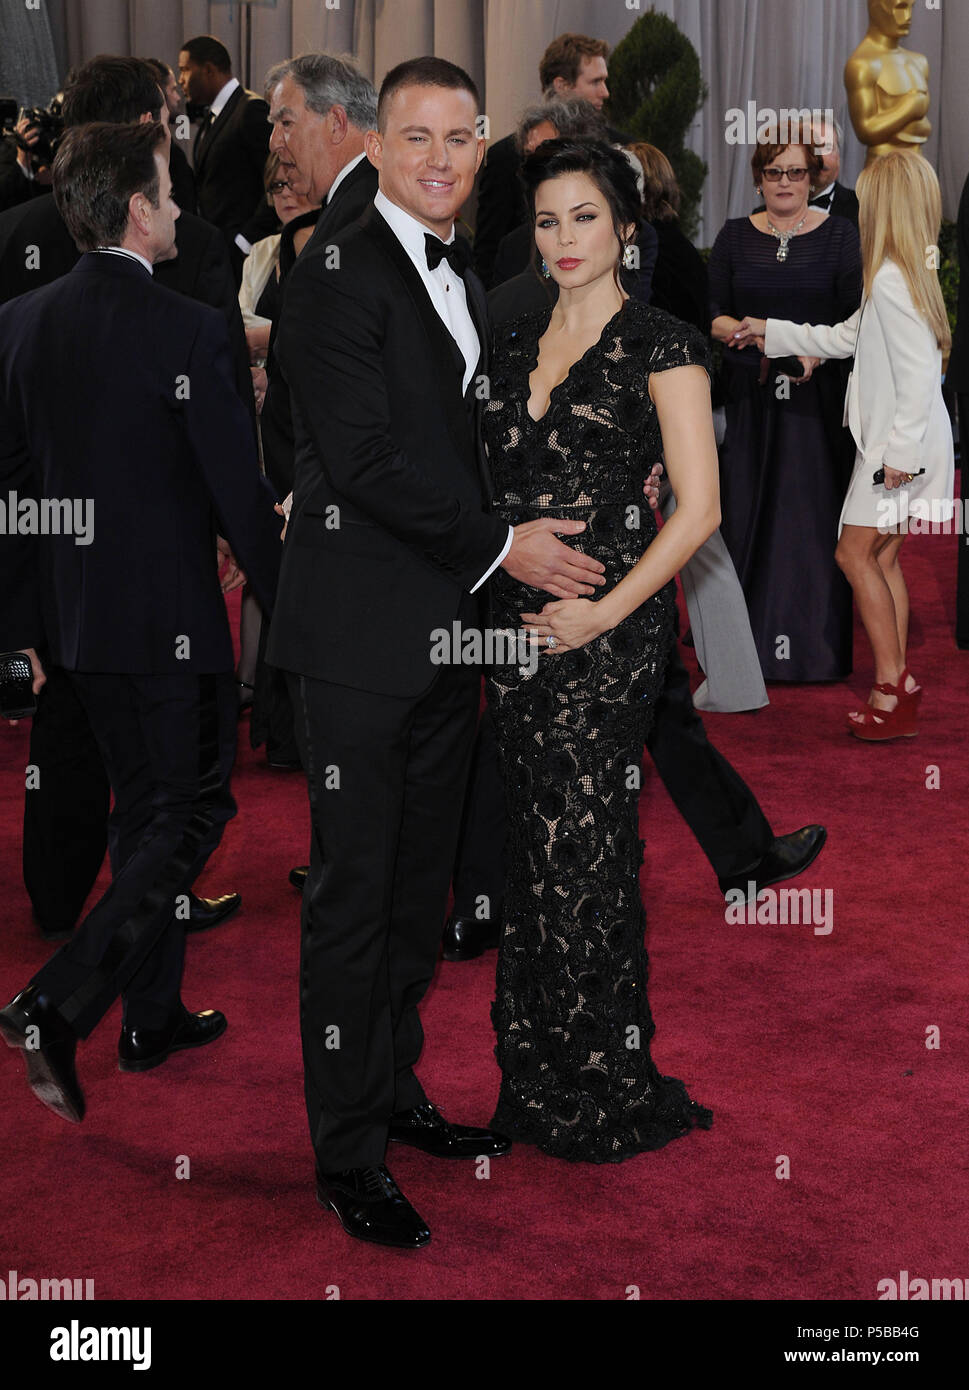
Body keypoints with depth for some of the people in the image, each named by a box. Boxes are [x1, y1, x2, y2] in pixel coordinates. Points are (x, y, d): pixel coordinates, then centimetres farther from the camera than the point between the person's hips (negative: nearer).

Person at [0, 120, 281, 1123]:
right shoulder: (186, 331, -17)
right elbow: (239, 488, -14)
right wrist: (287, 604, -2)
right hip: (171, 617, -7)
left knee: (144, 810, 20)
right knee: (191, 815, 4)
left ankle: (155, 1019, 29)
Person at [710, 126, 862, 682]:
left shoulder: (840, 234, 4)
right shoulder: (735, 236, 9)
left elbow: (856, 319, -1)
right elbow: (713, 316, 6)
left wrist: (816, 351, -18)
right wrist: (739, 330, -15)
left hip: (818, 398, -1)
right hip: (750, 397, 2)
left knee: (816, 515, -1)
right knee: (748, 512, 0)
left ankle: (816, 644, 7)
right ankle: (751, 642, 7)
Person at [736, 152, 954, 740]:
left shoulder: (890, 280, -20)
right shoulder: (906, 274, 12)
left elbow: (919, 374, -25)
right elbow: (846, 338, 25)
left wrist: (901, 450, -23)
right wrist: (771, 332, 29)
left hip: (904, 446, -10)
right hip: (896, 445, 10)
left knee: (856, 553, -4)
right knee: (882, 558, 12)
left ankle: (891, 689, -1)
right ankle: (900, 684, 16)